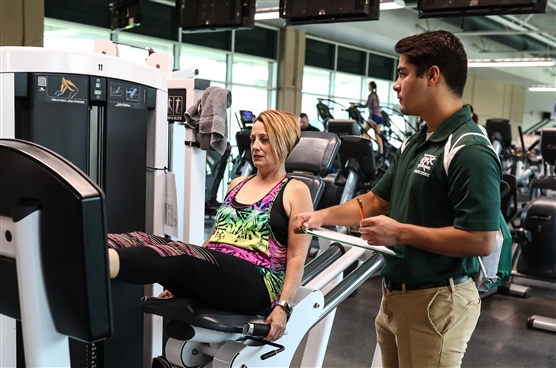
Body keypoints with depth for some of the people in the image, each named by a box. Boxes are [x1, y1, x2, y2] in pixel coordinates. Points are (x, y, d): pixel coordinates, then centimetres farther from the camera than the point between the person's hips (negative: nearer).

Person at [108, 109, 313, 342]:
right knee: (143, 241, -21)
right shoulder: (237, 184, 24)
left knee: (179, 253, -35)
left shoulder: (295, 192, 5)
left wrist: (283, 306, -14)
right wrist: (178, 280, 17)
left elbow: (297, 256, -2)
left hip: (256, 285, -6)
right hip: (213, 275, 7)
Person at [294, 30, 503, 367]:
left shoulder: (470, 151, -21)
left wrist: (400, 232, -22)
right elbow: (378, 200, 17)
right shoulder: (414, 144, 10)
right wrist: (323, 216, 7)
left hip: (435, 302, -9)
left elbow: (481, 241, -26)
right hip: (395, 294, 9)